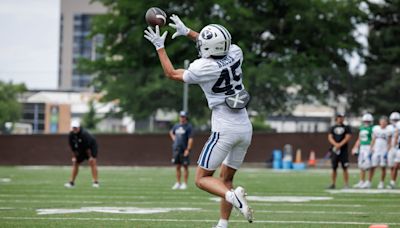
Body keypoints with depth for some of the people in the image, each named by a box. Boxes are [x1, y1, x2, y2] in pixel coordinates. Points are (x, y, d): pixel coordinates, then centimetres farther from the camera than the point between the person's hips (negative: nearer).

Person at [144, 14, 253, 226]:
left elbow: (172, 73, 5)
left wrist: (160, 46, 13)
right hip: (245, 128, 6)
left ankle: (231, 195, -24)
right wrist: (187, 32, 30)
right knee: (226, 178, 17)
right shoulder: (235, 54, 1)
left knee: (202, 179, 3)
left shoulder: (203, 68, -13)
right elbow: (217, 46, 25)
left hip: (225, 129, -6)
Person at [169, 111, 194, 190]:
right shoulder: (176, 126, 12)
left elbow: (190, 139, -11)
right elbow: (171, 132, 34)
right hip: (176, 149, 6)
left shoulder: (188, 127, -6)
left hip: (184, 150, -6)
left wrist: (188, 149, -18)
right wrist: (173, 137, 14)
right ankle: (178, 183, 13)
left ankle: (185, 184, 0)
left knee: (185, 167, -2)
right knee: (178, 167, 8)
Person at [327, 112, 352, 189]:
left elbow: (348, 137, -5)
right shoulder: (333, 128, 11)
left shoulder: (346, 128, 5)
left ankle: (346, 184, -2)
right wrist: (336, 144, -16)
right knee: (334, 168, 5)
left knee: (345, 168, -5)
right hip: (334, 150, 2)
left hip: (343, 150, -2)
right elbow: (330, 137, 2)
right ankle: (333, 184, 13)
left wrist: (340, 145, -16)